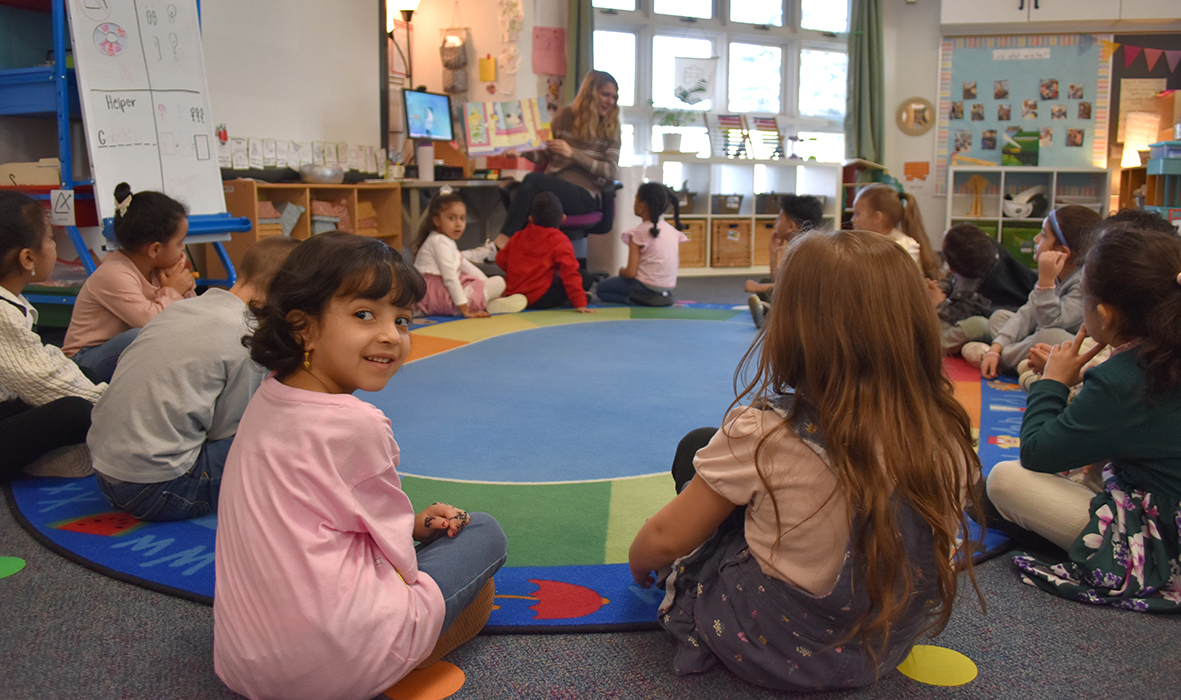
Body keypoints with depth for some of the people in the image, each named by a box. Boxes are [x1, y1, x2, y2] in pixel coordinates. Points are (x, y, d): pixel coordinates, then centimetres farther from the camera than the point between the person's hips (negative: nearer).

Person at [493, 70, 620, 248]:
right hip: (552, 186, 3)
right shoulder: (565, 116, 15)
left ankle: (503, 241, -33)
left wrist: (572, 153, -11)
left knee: (533, 180, -32)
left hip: (585, 196, -3)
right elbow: (545, 153, 21)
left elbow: (610, 172, -1)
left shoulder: (611, 129, 9)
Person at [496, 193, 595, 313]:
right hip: (539, 300, -7)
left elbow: (500, 259, 14)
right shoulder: (560, 242, -8)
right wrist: (580, 304, -12)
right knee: (585, 279, -2)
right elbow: (570, 273, -13)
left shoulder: (519, 236, 9)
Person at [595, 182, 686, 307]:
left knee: (601, 288, 12)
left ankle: (633, 299, -9)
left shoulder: (638, 233, -15)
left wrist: (621, 271, 7)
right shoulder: (674, 231, 3)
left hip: (647, 286, -7)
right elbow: (677, 265, 9)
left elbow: (631, 272, -17)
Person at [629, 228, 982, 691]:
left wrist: (638, 562, 8)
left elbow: (666, 540, -16)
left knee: (696, 448, 11)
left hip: (771, 653, -4)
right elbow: (948, 557, 3)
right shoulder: (947, 437, -14)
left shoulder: (763, 434, -27)